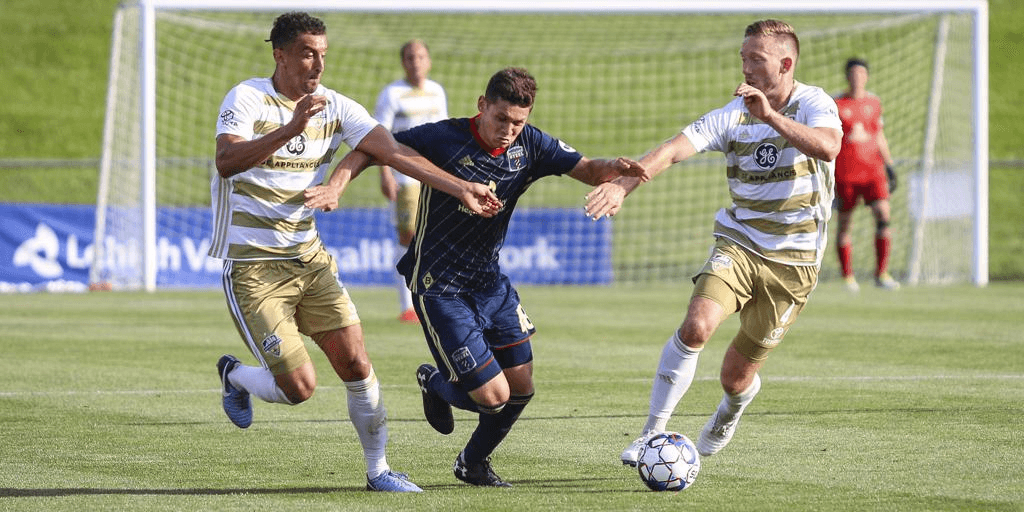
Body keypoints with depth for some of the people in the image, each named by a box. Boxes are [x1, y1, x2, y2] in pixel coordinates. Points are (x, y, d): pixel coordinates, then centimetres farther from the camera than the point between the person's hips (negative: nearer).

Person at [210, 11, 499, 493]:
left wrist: (461, 188, -14)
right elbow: (226, 163, -31)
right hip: (251, 267, -5)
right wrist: (291, 129, -42)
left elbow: (395, 153, -5)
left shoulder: (335, 108, 1)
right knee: (299, 387, -9)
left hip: (308, 256, 5)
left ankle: (378, 469, 10)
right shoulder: (247, 99, -14)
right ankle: (234, 376, 23)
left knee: (355, 364, -5)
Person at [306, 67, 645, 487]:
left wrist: (613, 168, -27)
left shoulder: (530, 145, -4)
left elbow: (586, 169, -4)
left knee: (521, 387, 8)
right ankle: (434, 384, 25)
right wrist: (335, 184, -28)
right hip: (439, 290, -6)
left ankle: (473, 463, 35)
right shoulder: (443, 138, -19)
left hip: (490, 283, 6)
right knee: (493, 396, -10)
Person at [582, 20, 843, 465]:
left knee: (736, 377, 5)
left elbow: (828, 147, -32)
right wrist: (623, 184, -32)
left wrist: (770, 115, -41)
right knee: (696, 326, -27)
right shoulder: (733, 114, -3)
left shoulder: (814, 105, -9)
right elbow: (674, 149, -16)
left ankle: (730, 412, 43)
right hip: (738, 244, 2)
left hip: (793, 261, -2)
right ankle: (653, 433, -18)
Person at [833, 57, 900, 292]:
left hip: (873, 171, 2)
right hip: (845, 173, -2)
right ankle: (847, 277, 14)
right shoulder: (836, 104, -1)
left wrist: (889, 166, 17)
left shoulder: (873, 102, 11)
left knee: (883, 215, -12)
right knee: (844, 224, 3)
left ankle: (881, 274, -8)